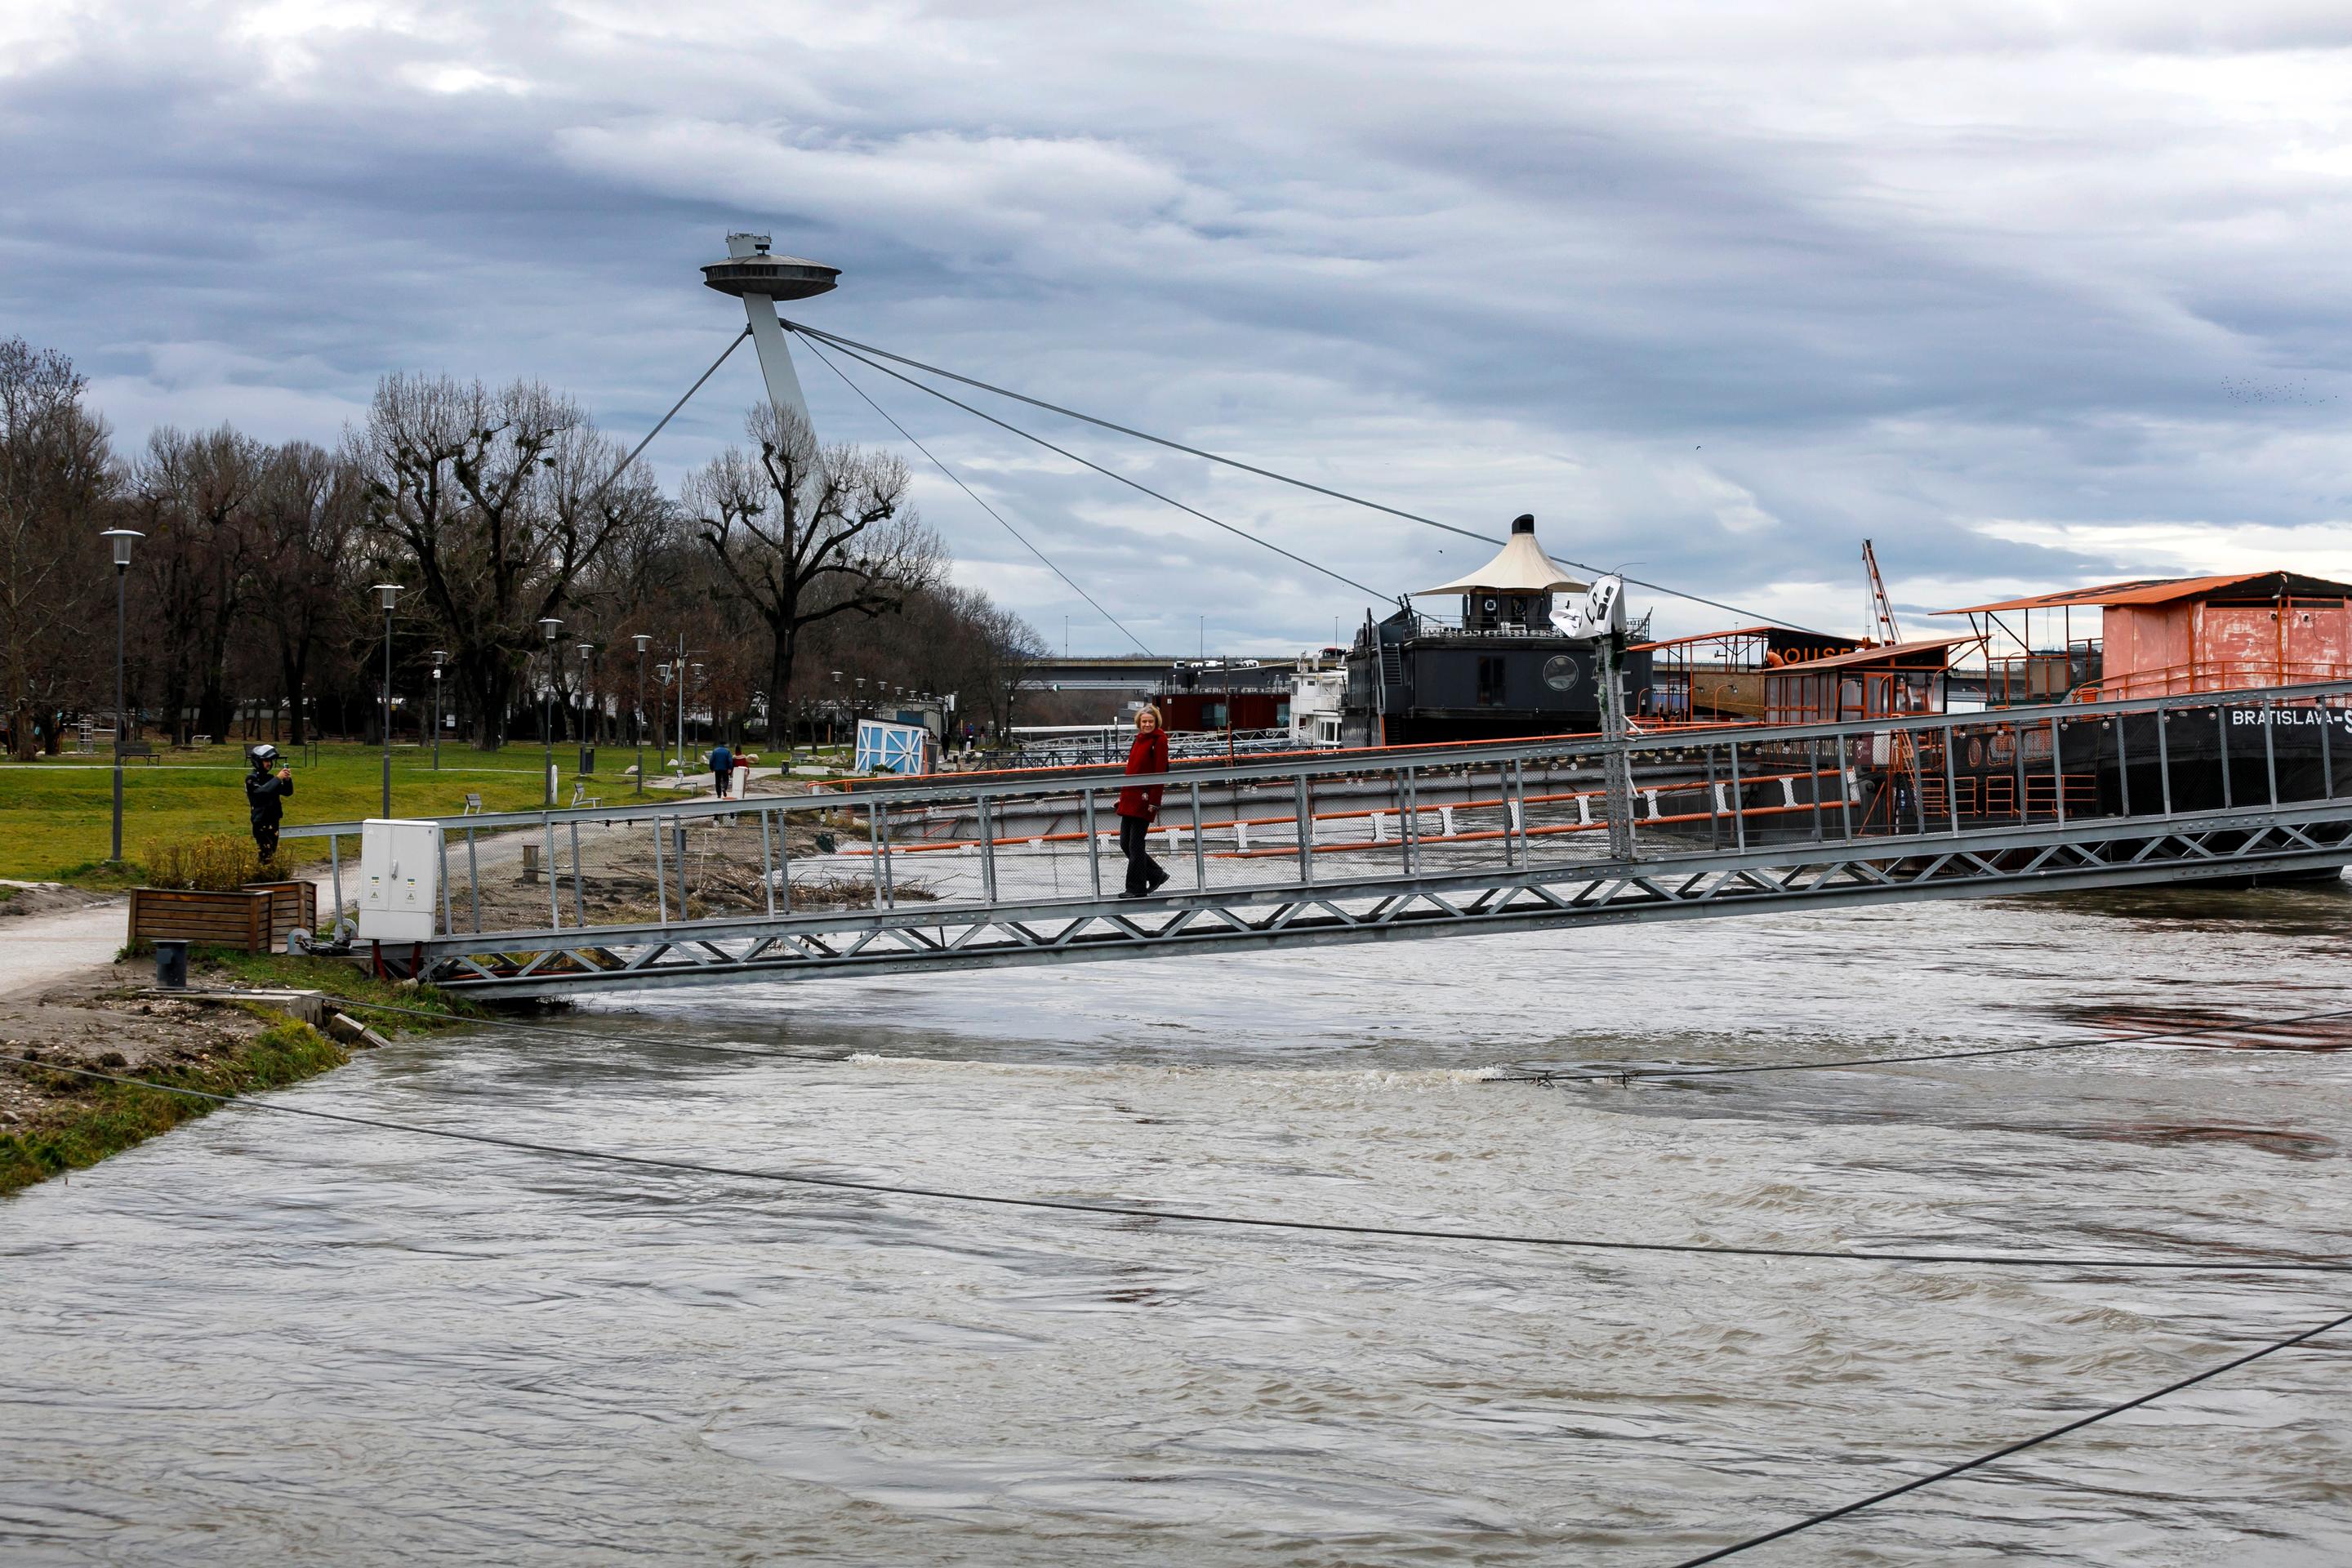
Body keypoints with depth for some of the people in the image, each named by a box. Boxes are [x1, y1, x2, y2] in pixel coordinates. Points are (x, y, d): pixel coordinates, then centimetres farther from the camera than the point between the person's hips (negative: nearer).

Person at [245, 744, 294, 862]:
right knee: (266, 854, -14)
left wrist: (287, 780, -8)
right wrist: (278, 778, -23)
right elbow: (262, 791, -25)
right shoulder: (251, 779, -7)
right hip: (261, 822, -7)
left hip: (273, 821, 7)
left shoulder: (270, 778, 13)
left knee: (272, 853, 8)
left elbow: (287, 792, 11)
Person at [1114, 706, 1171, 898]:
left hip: (1145, 800, -9)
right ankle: (1156, 874, 23)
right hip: (1130, 798, 9)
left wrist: (1154, 802, -17)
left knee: (1136, 845, -6)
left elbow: (1160, 773, -12)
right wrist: (1123, 796, 19)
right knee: (1125, 844, 10)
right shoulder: (1139, 740, 17)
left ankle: (1136, 888, 3)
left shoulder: (1159, 741, -7)